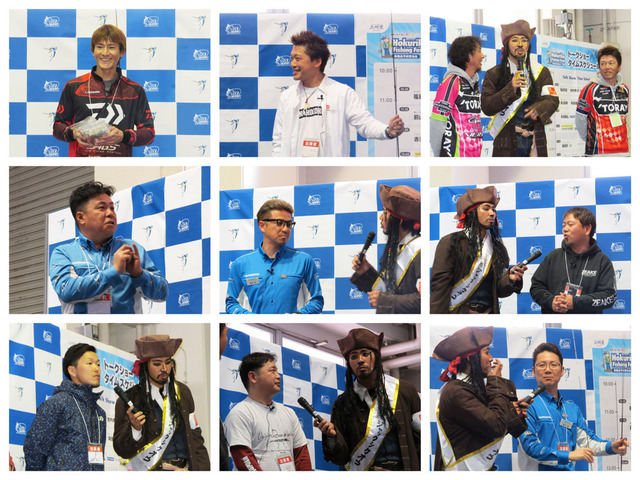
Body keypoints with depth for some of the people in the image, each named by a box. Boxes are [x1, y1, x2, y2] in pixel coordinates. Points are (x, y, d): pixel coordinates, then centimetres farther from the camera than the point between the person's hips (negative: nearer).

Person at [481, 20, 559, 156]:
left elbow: (552, 99, 7)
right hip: (506, 142, -2)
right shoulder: (494, 74, 9)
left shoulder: (541, 72, 16)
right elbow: (486, 107, -1)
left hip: (535, 140, 2)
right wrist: (510, 88, -14)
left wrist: (538, 109, -16)